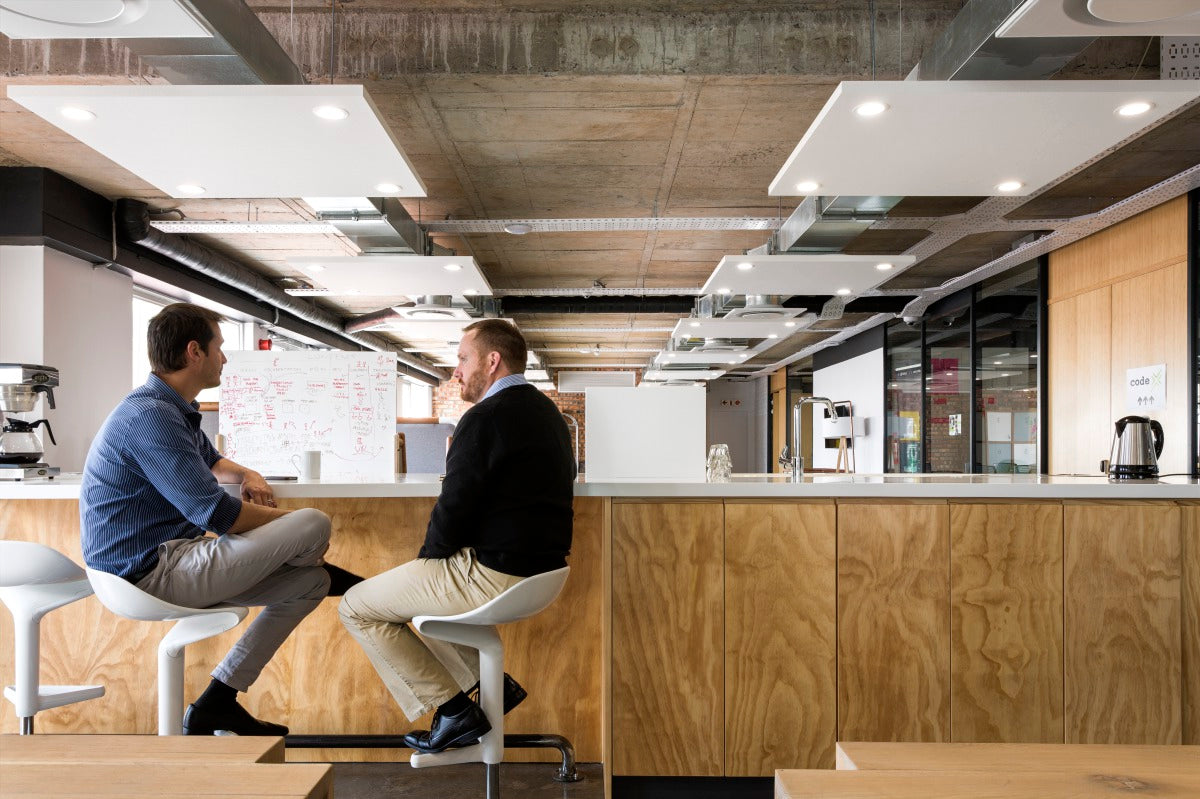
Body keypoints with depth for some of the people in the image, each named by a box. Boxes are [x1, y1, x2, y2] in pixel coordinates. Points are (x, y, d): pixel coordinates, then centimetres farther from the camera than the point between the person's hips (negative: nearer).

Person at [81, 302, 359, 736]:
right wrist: (287, 522, -10)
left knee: (310, 584, 7)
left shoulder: (173, 409, 12)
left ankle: (216, 703, 9)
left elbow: (210, 461, 31)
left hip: (173, 557, 11)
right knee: (314, 524, -20)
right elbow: (215, 513, -26)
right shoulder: (150, 416, -21)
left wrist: (247, 474, 7)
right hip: (153, 570, -11)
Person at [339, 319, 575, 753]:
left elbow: (454, 509, -19)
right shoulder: (546, 411, 11)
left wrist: (427, 554, 1)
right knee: (419, 581, 30)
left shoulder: (484, 418, -18)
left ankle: (454, 710, 4)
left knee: (356, 607, 5)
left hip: (495, 575, -10)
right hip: (539, 568, 10)